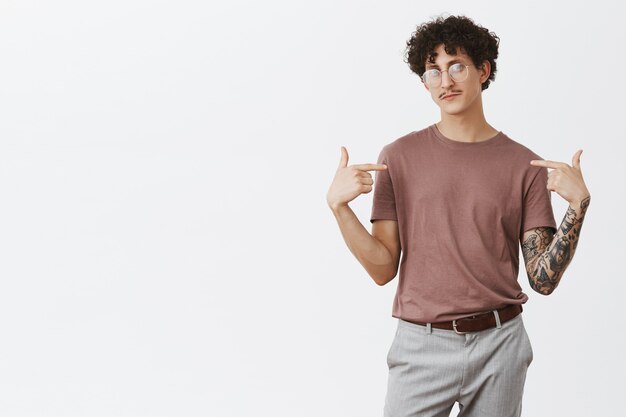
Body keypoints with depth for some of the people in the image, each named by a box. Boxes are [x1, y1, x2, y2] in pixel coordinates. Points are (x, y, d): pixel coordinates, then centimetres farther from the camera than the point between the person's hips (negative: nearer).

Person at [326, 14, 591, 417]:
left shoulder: (525, 166, 1)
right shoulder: (399, 156, 1)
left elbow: (544, 279, -2)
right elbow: (384, 269, -2)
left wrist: (578, 204, -13)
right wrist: (339, 205, -14)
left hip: (499, 344, 1)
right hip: (422, 345, 0)